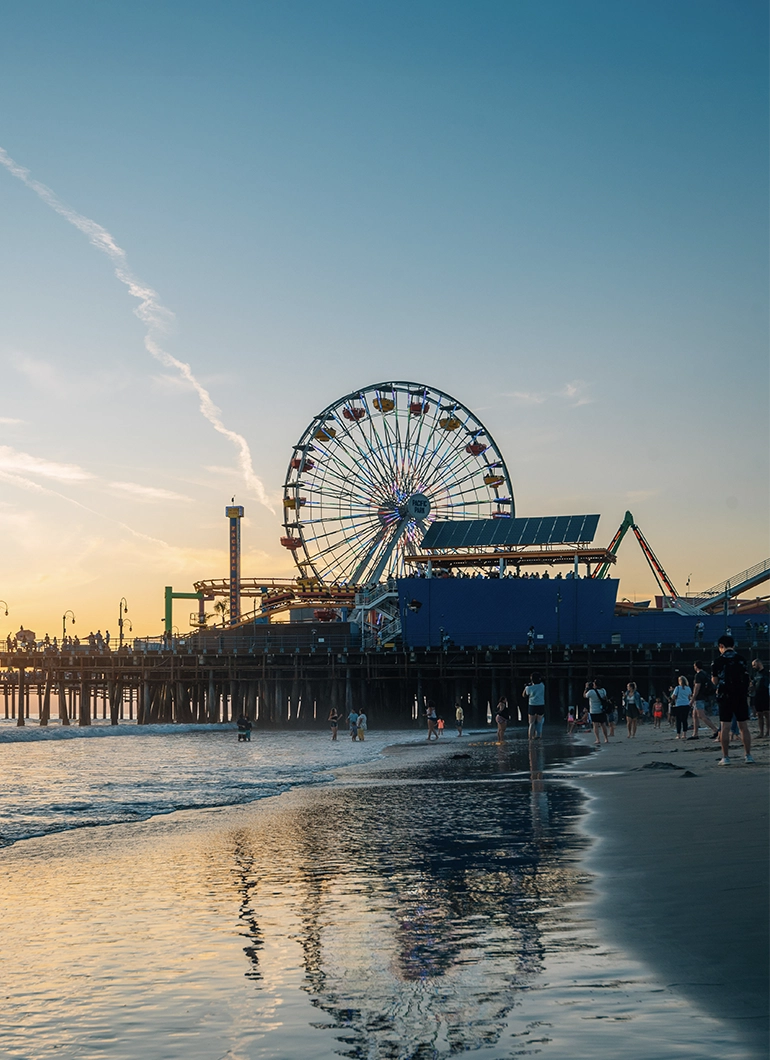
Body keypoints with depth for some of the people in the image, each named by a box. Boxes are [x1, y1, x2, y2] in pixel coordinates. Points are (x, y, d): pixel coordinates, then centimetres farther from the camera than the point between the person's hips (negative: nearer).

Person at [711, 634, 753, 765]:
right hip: (741, 697, 2)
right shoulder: (741, 659, 3)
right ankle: (748, 755, 7)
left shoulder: (719, 661, -4)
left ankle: (725, 757, -2)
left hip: (725, 697, -2)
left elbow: (715, 681, 0)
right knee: (744, 726, 7)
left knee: (725, 727, 0)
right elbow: (748, 679, 4)